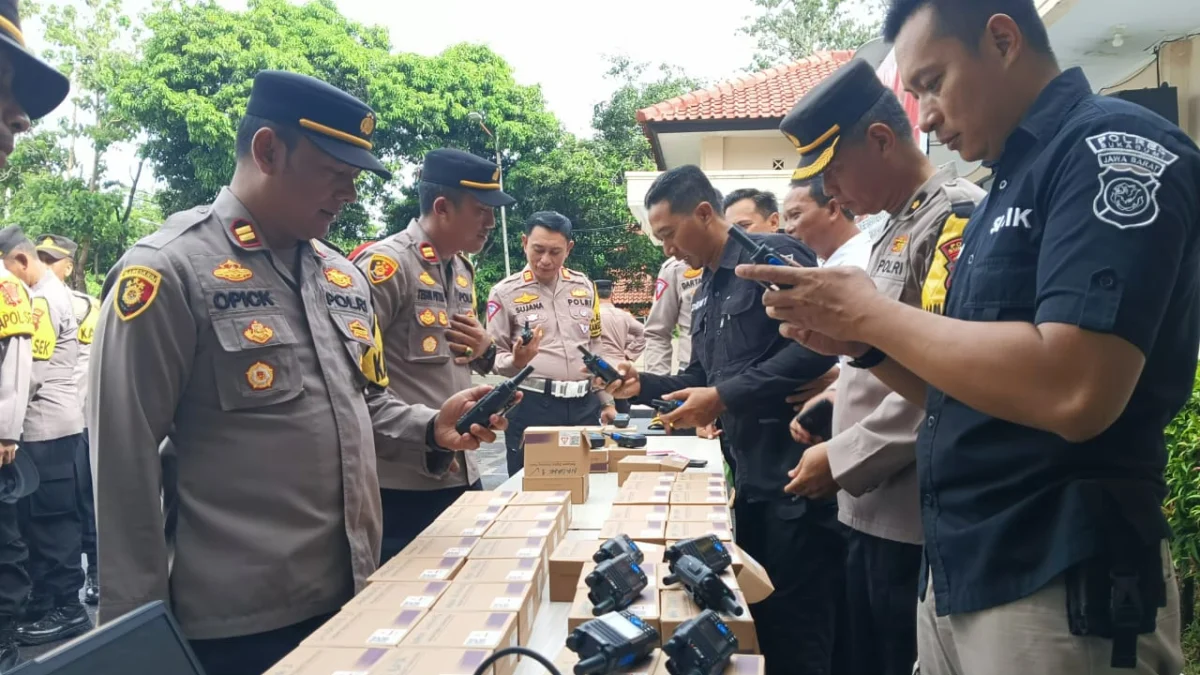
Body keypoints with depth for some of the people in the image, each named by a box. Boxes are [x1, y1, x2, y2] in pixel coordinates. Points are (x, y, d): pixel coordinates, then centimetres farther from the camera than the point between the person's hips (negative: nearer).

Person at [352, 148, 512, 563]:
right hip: (401, 480, -8)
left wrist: (484, 352, 1)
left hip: (460, 472, 8)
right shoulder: (387, 264, -14)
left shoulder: (462, 271, 13)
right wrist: (422, 426, -16)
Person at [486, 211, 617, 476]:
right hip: (532, 406, -4)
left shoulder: (584, 286, 10)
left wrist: (606, 401, 15)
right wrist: (516, 362, -23)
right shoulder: (505, 293, -2)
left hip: (585, 404, 4)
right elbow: (494, 357, -1)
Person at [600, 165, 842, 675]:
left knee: (797, 630, 0)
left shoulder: (772, 255, -10)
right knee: (758, 616, 16)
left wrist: (725, 397, -21)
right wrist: (642, 385, 7)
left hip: (796, 473, -9)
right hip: (750, 475, 9)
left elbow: (815, 347, -23)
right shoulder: (707, 290, 18)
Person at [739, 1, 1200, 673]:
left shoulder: (1115, 146, -13)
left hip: (1060, 594, -8)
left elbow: (1072, 392, -27)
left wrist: (870, 311, -17)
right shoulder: (1008, 191, 15)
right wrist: (862, 340, 1)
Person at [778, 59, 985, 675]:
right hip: (870, 506, 9)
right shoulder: (895, 229, 16)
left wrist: (841, 460, -16)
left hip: (916, 516, -9)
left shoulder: (959, 218, -14)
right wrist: (834, 403, 8)